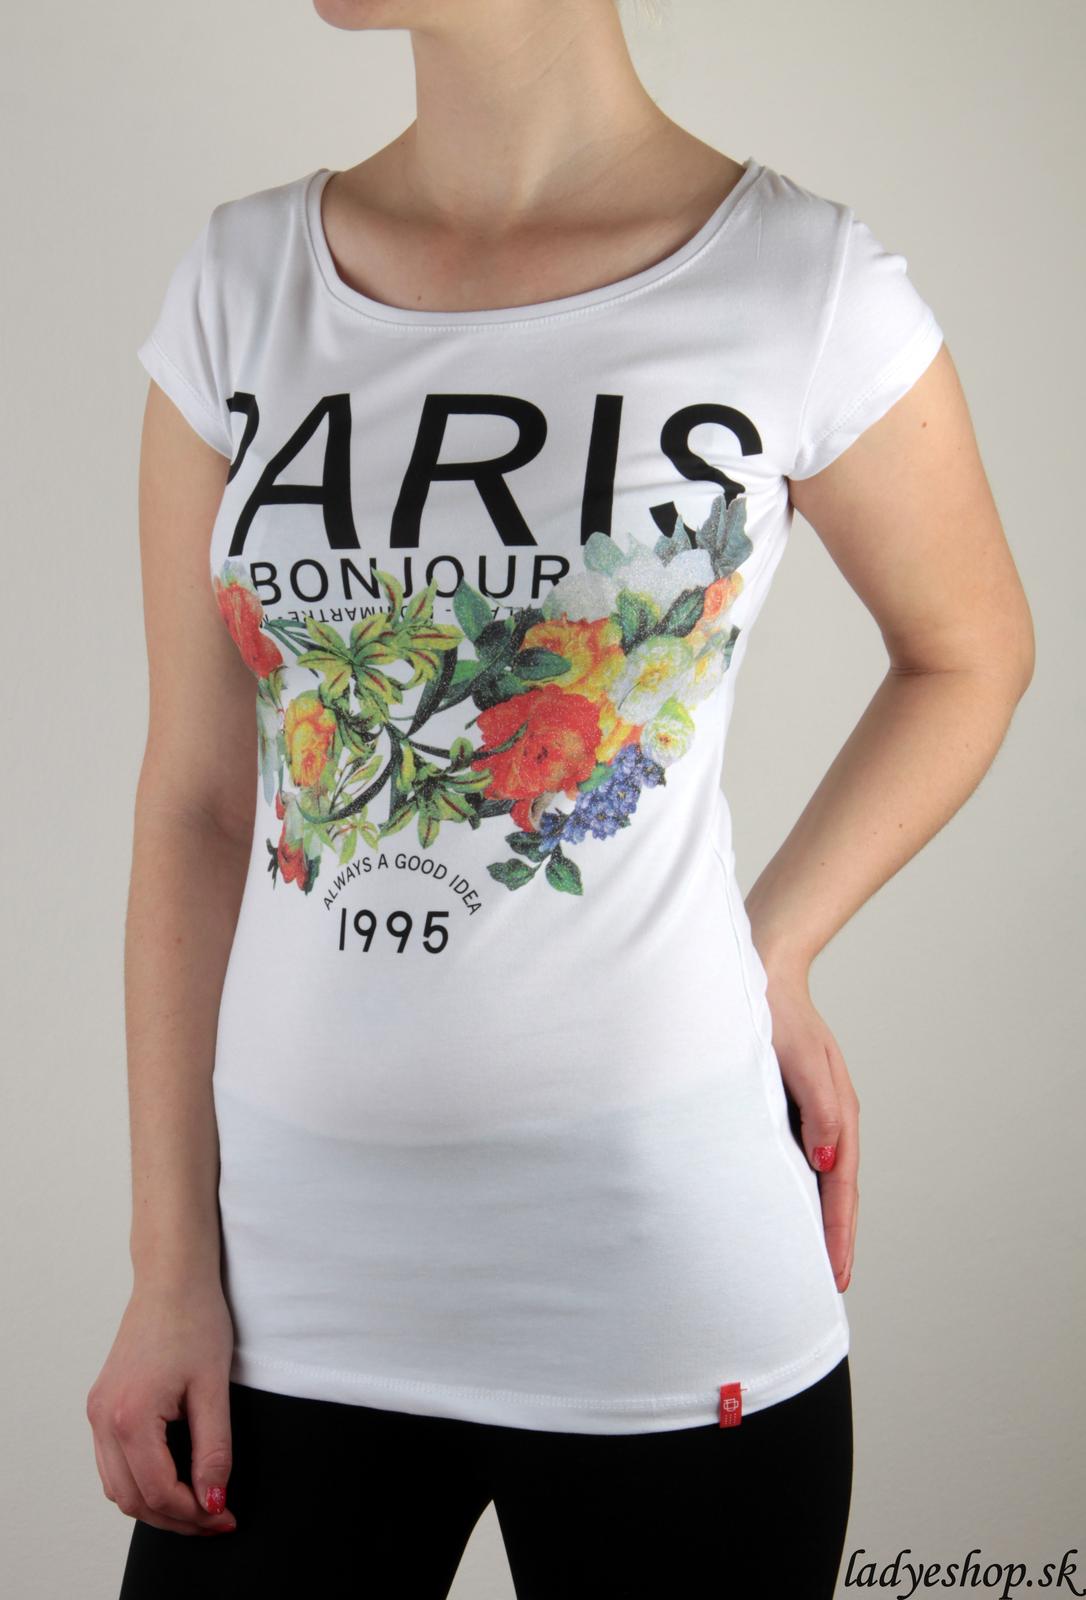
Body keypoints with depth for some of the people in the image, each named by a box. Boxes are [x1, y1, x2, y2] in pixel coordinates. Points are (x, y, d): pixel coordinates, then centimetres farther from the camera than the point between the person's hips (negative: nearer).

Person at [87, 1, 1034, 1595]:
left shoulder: (807, 288, -6)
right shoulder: (239, 282, 2)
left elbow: (970, 651, 11)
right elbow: (195, 803, 3)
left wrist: (772, 955, -3)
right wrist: (171, 1267, 2)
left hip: (660, 1279, -2)